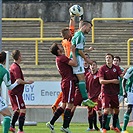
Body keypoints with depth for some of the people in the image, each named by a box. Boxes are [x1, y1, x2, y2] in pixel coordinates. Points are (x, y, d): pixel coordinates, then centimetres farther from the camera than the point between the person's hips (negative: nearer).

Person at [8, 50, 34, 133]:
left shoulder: (13, 66, 14)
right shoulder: (16, 67, -17)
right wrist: (28, 82, -10)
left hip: (13, 92, 10)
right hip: (16, 92, -10)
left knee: (17, 110, 22)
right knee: (23, 110, -12)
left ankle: (12, 126, 30)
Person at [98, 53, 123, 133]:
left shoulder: (116, 68, 6)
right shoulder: (102, 68, -3)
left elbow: (122, 76, -8)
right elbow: (101, 81, -11)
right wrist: (112, 81, -17)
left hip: (114, 92, 4)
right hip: (106, 92, -4)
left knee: (116, 110, 11)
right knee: (106, 110, -14)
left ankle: (114, 126, 29)